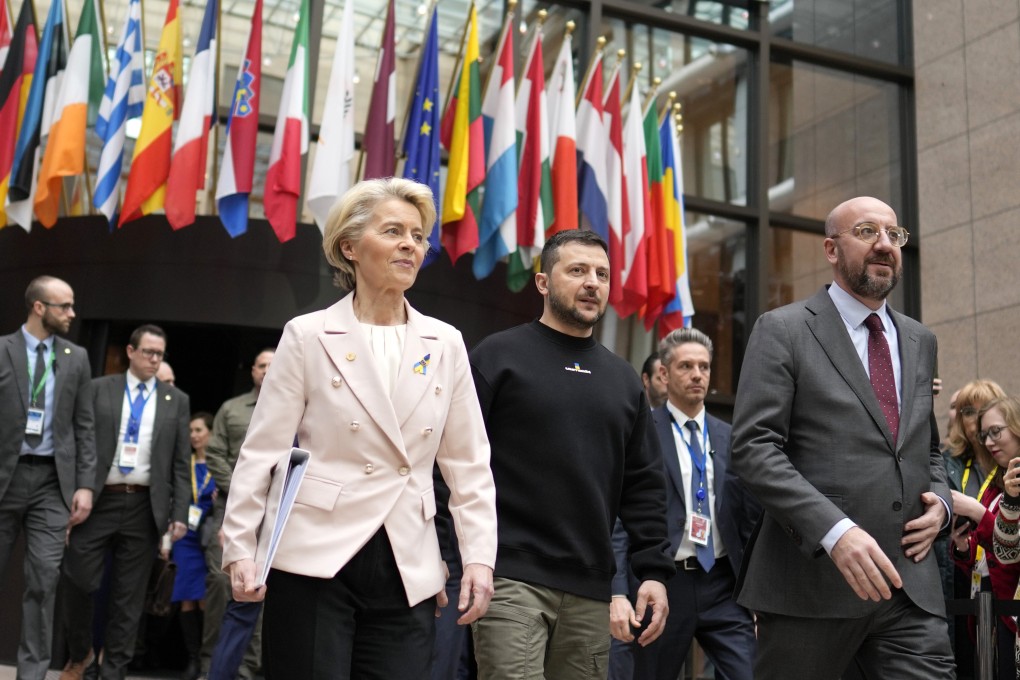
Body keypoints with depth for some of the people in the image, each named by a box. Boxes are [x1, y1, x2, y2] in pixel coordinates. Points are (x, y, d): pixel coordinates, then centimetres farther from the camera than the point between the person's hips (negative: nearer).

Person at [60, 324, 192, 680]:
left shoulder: (177, 400, 8)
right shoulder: (99, 389, 6)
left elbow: (181, 462, 6)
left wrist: (180, 513, -1)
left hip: (144, 507, 1)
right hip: (98, 501, -1)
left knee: (129, 597, 4)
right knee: (78, 582, 0)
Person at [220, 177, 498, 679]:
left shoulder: (446, 344, 9)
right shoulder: (308, 336, 1)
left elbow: (468, 464, 9)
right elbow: (261, 451, 0)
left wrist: (478, 556, 1)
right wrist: (239, 548, -7)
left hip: (407, 571, 3)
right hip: (315, 562, -2)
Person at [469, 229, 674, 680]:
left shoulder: (623, 379, 16)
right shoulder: (498, 356, 1)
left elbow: (643, 485, 15)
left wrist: (654, 569, 6)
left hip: (590, 590, 5)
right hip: (511, 577, -5)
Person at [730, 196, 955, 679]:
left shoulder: (920, 341, 18)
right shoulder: (782, 331, -1)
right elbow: (753, 448, -10)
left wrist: (940, 500, 5)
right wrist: (835, 530, -22)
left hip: (911, 585, 5)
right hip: (812, 582, -4)